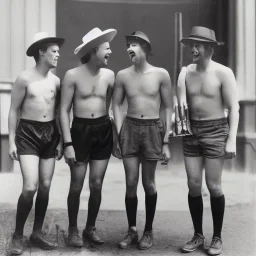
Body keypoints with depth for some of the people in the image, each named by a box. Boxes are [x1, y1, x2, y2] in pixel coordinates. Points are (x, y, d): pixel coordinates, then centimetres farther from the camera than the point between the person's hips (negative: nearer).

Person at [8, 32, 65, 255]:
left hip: (50, 134, 5)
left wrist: (61, 140, 8)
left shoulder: (56, 81, 5)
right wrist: (12, 141, -9)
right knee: (30, 187, -14)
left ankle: (37, 233, 20)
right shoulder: (24, 78, -9)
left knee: (45, 186, 6)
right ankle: (18, 235, 5)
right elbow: (14, 111, -5)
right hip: (28, 133, -5)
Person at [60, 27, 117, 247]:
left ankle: (91, 228, 23)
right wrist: (68, 143, -12)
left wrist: (116, 133, 6)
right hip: (80, 130, -3)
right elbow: (64, 110, -7)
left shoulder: (109, 75, 2)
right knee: (77, 185, 2)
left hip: (103, 130, 3)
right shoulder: (73, 75, -9)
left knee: (97, 185, 6)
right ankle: (73, 230, 20)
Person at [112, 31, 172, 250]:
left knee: (149, 184, 6)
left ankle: (148, 231, 21)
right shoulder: (123, 75, 2)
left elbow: (168, 108, 0)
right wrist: (118, 136, 0)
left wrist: (166, 141, -3)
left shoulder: (161, 74, -4)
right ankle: (132, 230, 17)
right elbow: (117, 105, 8)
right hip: (130, 127, 2)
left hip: (153, 128, -1)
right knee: (131, 183, 1)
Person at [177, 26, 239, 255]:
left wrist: (232, 140, -13)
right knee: (193, 185, 4)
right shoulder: (186, 72, 3)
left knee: (213, 186, -1)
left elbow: (233, 108, -8)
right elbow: (181, 105, 3)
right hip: (192, 131, 4)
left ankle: (217, 237, 15)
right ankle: (198, 235, 19)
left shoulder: (223, 73, -8)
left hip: (215, 131, -4)